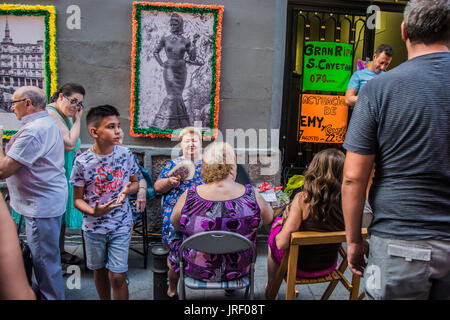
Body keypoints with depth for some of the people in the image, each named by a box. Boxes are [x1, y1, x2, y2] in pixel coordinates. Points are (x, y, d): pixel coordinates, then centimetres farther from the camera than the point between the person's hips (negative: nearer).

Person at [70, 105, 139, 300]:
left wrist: (127, 190, -17)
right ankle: (104, 300, 43)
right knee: (99, 270, 19)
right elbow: (77, 199, -5)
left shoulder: (125, 154, -8)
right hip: (94, 227, 1)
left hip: (120, 226, 0)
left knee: (117, 276, -2)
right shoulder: (82, 162, -12)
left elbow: (135, 183, 6)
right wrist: (94, 212, -25)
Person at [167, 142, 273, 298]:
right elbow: (268, 218, -1)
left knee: (174, 247, 30)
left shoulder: (189, 197, -22)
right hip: (239, 269, 1)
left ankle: (172, 290, 56)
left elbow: (175, 224, -4)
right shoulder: (252, 196, -21)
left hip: (197, 270, -1)